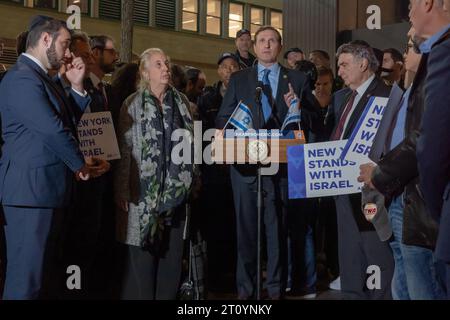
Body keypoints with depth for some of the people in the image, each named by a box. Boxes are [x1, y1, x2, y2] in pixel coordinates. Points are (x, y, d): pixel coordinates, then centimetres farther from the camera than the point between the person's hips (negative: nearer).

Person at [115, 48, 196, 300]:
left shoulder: (182, 102, 10)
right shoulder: (132, 105, 1)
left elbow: (191, 143, 13)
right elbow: (124, 150, -3)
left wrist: (194, 181, 8)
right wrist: (123, 192, -8)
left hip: (176, 189, 4)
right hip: (144, 190, -3)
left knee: (172, 251, 7)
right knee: (142, 255, -2)